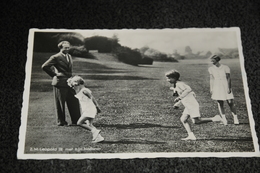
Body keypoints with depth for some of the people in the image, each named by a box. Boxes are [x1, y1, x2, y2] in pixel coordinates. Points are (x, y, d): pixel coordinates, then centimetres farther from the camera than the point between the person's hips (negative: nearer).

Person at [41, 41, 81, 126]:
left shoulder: (69, 56, 16)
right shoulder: (56, 57, -8)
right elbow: (44, 66, -12)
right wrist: (54, 74, -8)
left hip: (69, 82, 7)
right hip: (60, 83, -7)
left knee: (74, 102, 7)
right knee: (60, 104, 1)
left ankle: (76, 121, 16)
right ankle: (61, 122, 12)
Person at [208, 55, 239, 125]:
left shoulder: (225, 67, -5)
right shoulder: (211, 69, 4)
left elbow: (228, 78, -3)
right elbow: (211, 79, 9)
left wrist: (229, 88, -7)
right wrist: (211, 89, 7)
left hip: (225, 87, -2)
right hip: (217, 88, 2)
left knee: (230, 102, -3)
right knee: (220, 103, 1)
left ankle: (235, 118, 9)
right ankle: (224, 119, 10)